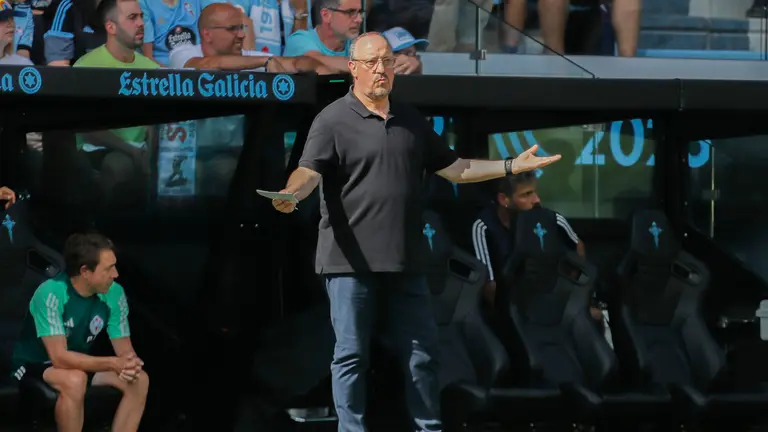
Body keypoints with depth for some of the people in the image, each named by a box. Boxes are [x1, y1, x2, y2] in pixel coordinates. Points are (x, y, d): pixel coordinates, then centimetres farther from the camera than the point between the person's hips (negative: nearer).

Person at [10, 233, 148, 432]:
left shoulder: (114, 293, -13)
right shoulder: (51, 293, -30)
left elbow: (124, 349, -7)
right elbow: (59, 357, -35)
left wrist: (130, 364, -33)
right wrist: (113, 363, -41)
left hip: (79, 364, 6)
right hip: (33, 365, -6)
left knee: (139, 380, -15)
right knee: (75, 380, -37)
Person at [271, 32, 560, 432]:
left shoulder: (411, 122, 15)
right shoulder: (333, 121, -4)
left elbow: (455, 168, 20)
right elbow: (310, 172, -16)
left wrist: (513, 166, 14)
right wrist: (291, 194, -39)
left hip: (404, 264, 5)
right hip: (351, 262, -5)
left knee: (422, 353, 9)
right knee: (351, 354, -1)